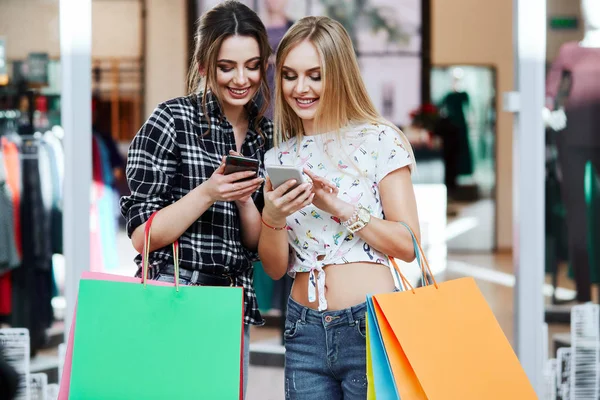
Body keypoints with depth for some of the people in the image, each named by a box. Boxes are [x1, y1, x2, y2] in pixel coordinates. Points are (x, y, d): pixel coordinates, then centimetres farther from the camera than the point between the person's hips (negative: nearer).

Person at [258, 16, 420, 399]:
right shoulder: (279, 157, 10)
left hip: (371, 324, -4)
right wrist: (273, 218, -11)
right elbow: (276, 268, 8)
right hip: (305, 333, 4)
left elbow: (408, 245, -8)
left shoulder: (379, 140, -3)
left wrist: (337, 206, -17)